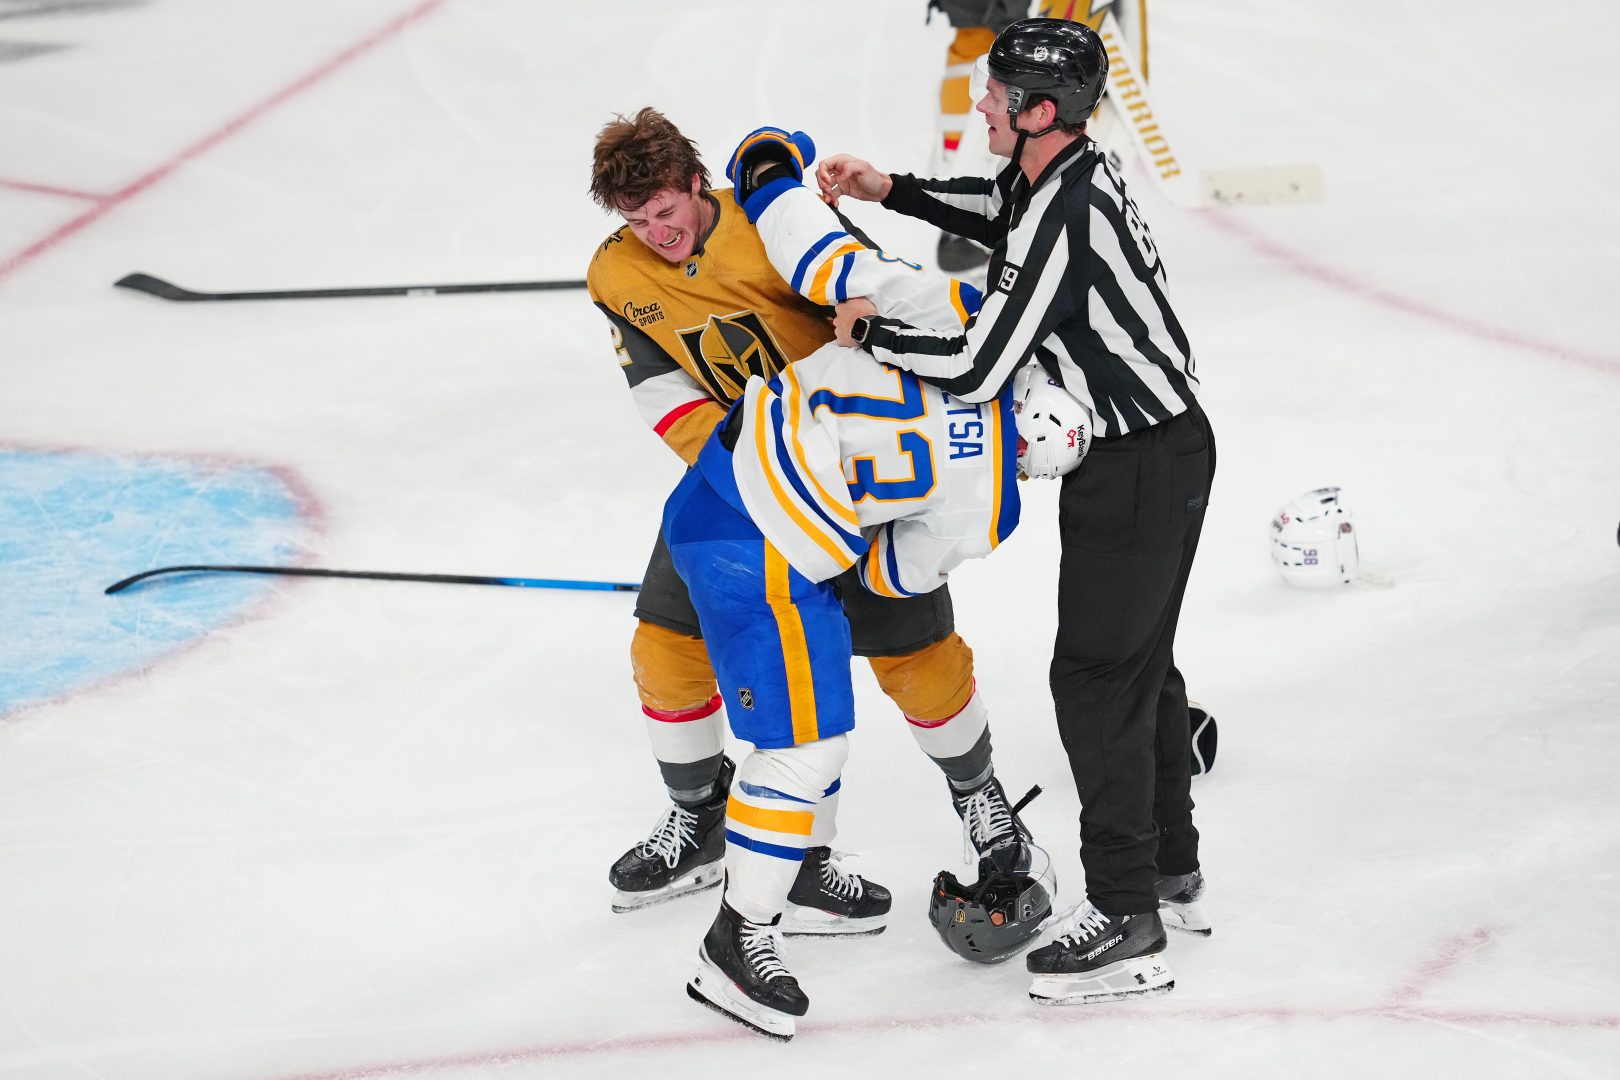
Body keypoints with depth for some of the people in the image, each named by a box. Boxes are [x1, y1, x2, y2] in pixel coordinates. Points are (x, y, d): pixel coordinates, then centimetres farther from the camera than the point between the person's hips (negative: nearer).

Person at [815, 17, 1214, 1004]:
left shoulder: (1062, 218, -27)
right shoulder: (1068, 169, 3)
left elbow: (975, 368, -28)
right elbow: (996, 209, 27)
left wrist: (870, 330, -12)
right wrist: (888, 190, 15)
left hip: (1140, 467, -10)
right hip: (1158, 445, 10)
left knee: (1098, 674, -5)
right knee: (1141, 660, 20)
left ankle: (1129, 921, 1)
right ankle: (1175, 871, 34)